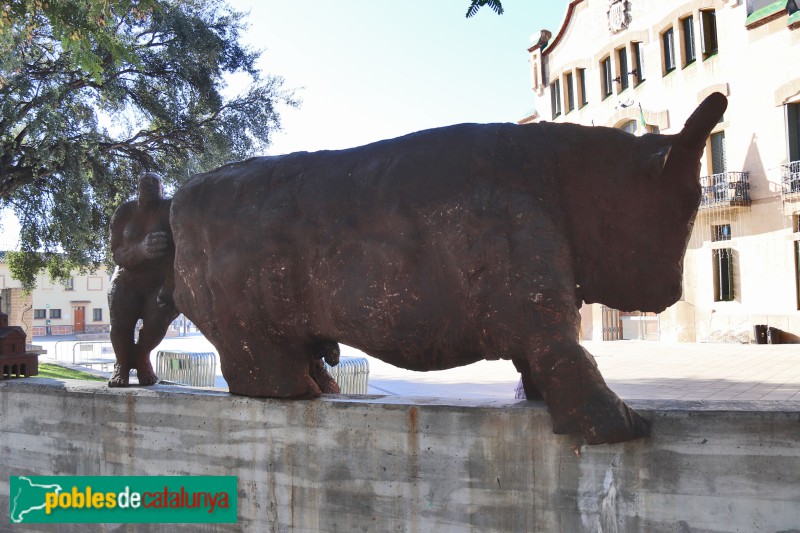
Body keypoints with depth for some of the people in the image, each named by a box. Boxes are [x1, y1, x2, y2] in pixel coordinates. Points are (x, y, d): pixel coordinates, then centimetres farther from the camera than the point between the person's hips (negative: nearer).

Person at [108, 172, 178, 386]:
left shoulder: (171, 209, -7)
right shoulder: (124, 213, 2)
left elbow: (179, 250, -18)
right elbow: (118, 256, -7)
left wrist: (169, 286, -29)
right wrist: (141, 251, -30)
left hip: (161, 283, -2)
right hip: (128, 281, 2)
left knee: (158, 318, -28)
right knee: (120, 321, -23)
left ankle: (142, 356, 6)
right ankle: (122, 364, 6)